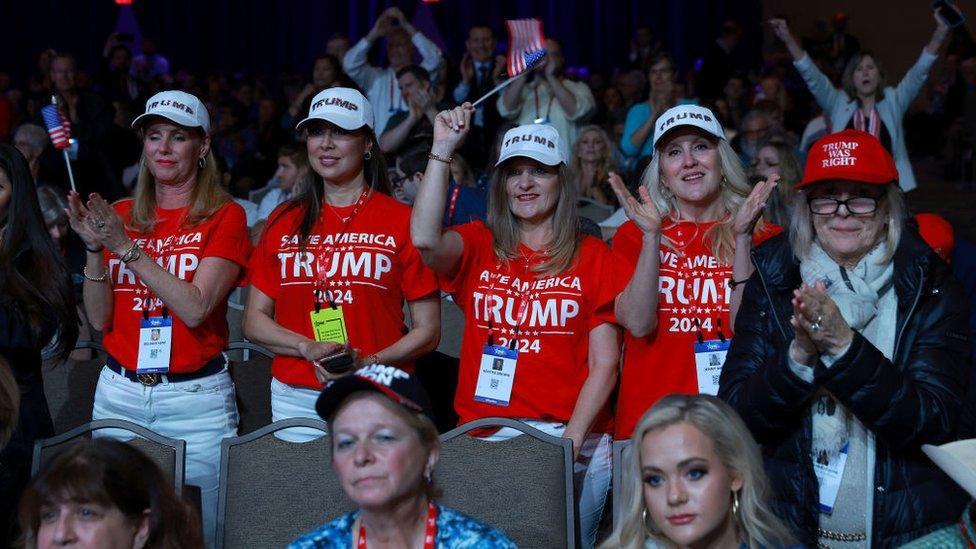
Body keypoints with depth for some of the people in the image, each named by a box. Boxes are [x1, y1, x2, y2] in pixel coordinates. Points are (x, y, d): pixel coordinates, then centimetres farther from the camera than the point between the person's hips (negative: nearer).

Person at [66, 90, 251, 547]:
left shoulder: (224, 216, -2)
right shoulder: (119, 216, 10)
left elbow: (195, 308, -15)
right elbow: (100, 320, 5)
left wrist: (126, 246, -16)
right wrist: (95, 248, -9)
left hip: (196, 398, -4)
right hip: (119, 393, 4)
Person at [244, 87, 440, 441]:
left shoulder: (401, 221, 0)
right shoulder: (284, 222, 11)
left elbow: (428, 331, 0)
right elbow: (254, 321, 10)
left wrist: (370, 363, -15)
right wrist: (308, 348, -8)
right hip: (295, 399, 3)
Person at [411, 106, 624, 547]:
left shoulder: (593, 256, 3)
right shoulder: (479, 246, 7)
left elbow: (604, 364, -2)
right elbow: (425, 240, -16)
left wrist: (570, 442, -13)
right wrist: (442, 148, -14)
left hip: (571, 438, -1)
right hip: (483, 438, 1)